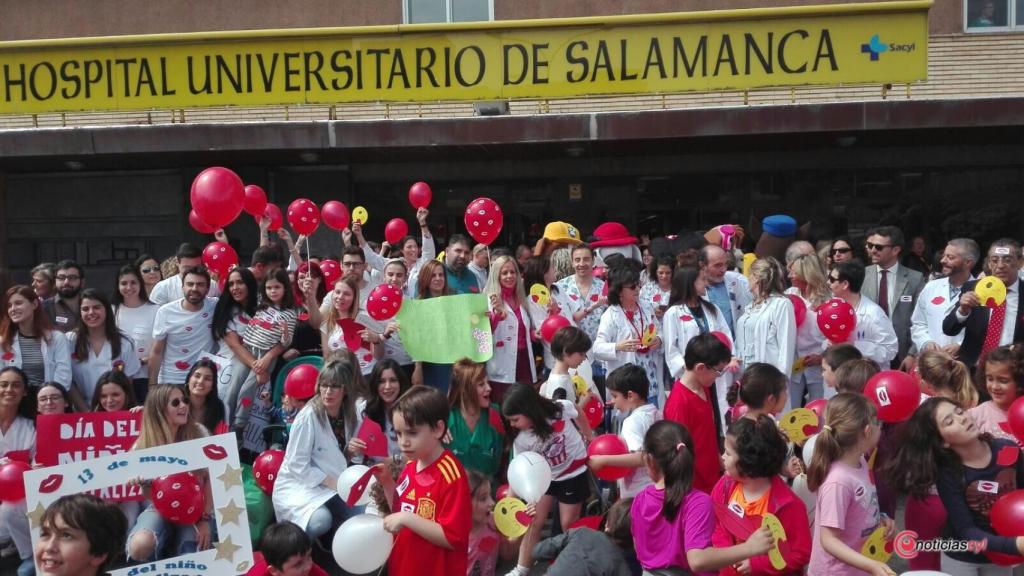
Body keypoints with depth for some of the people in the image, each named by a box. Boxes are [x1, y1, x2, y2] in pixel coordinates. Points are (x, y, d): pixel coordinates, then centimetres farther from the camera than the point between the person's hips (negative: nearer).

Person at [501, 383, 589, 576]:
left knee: (568, 526, 3)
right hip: (545, 477, 3)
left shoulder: (562, 409, -29)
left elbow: (580, 415, -6)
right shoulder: (521, 441, -21)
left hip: (573, 475, -3)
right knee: (534, 522, 4)